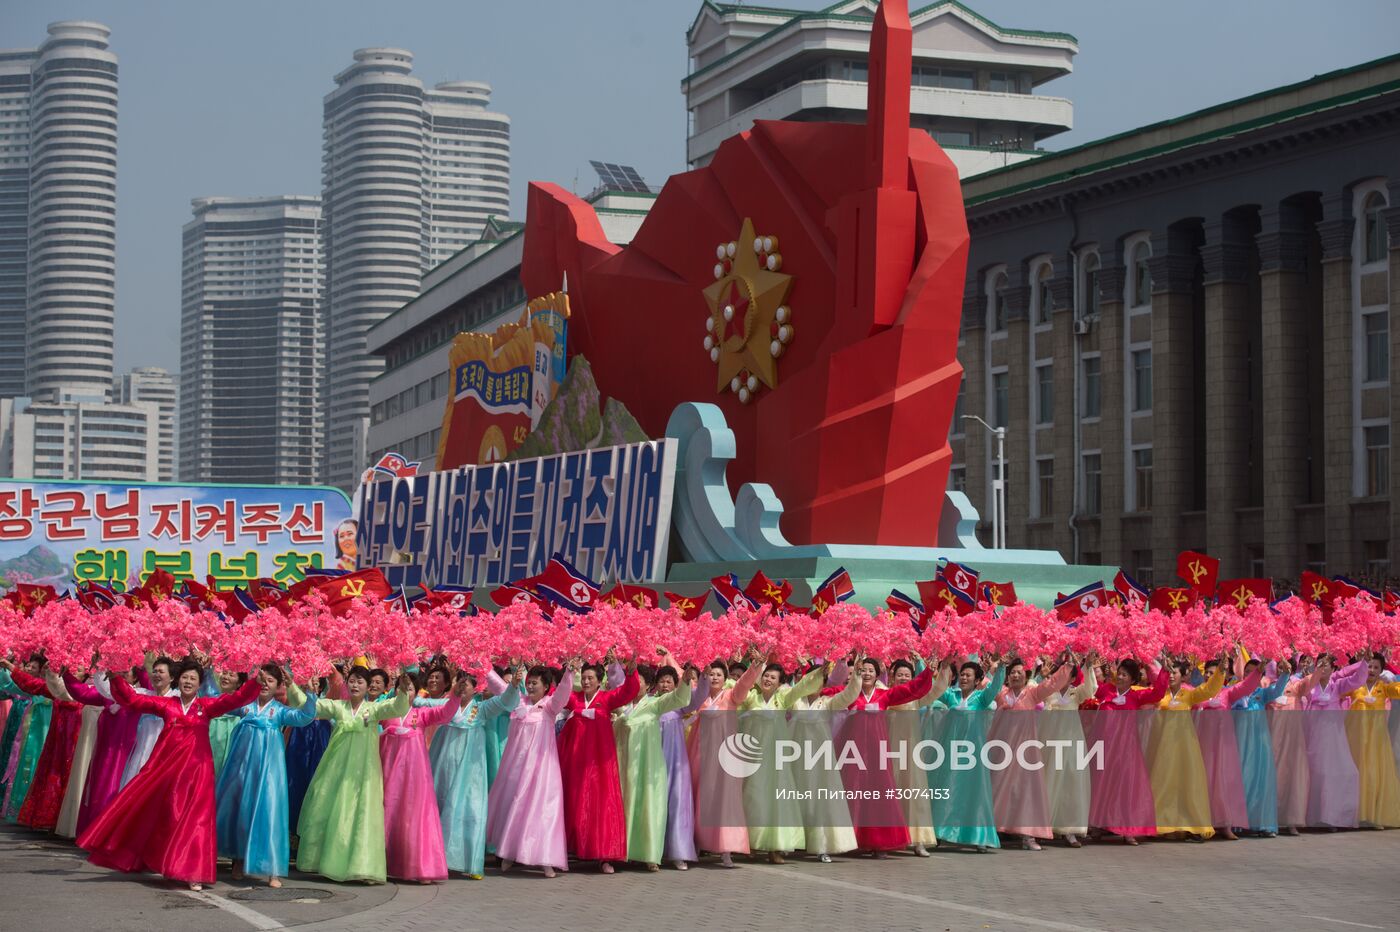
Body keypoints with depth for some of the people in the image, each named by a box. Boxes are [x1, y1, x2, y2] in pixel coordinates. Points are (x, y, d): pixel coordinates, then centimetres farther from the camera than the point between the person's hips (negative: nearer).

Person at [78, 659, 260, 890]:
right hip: (164, 766, 2)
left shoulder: (207, 706, 3)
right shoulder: (166, 704, 8)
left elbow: (237, 698, -6)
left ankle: (193, 873, -3)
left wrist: (255, 681, -20)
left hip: (195, 768, -2)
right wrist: (115, 678, -1)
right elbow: (133, 699, 8)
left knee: (193, 818, -5)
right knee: (152, 814, 7)